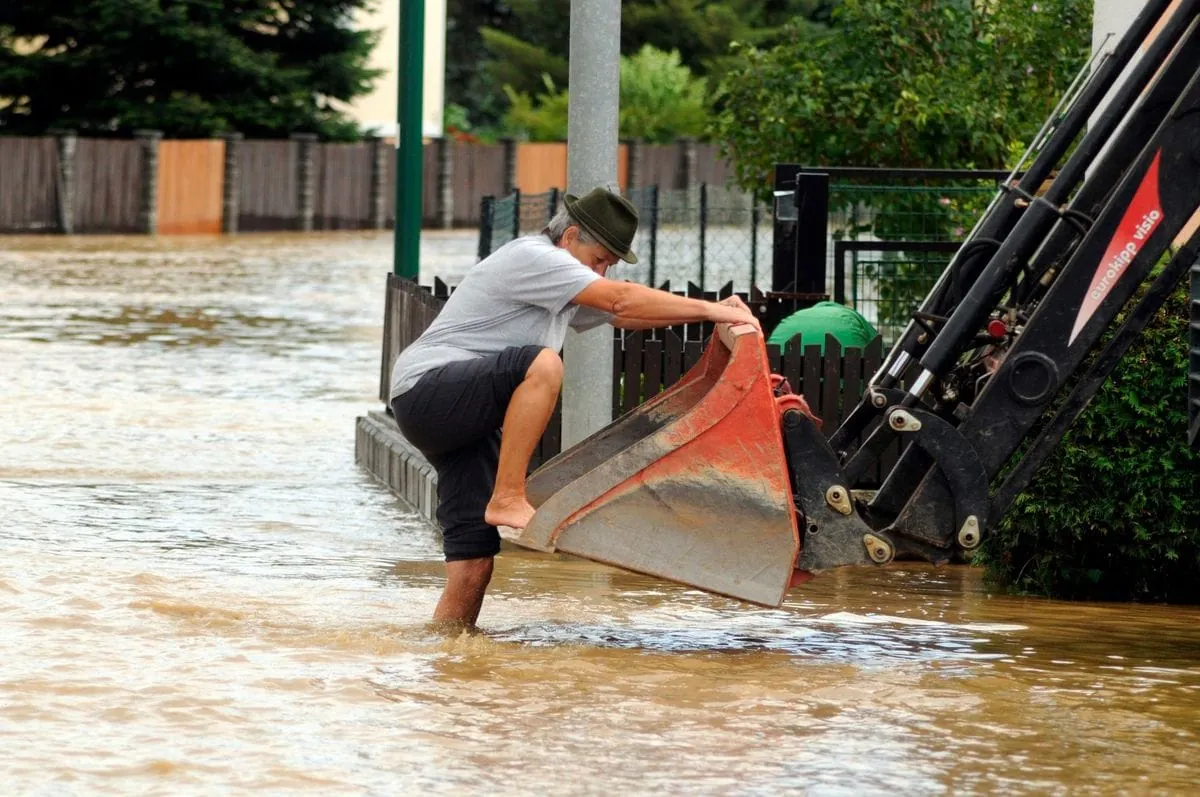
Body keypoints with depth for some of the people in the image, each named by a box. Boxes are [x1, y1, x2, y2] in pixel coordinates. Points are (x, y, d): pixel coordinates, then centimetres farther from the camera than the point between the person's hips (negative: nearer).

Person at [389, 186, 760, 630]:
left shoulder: (558, 282, 22)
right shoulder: (531, 258, -10)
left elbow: (624, 317, 23)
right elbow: (621, 300, -17)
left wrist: (712, 312, 10)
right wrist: (710, 310, -14)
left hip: (461, 422, 10)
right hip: (428, 388, -10)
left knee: (474, 563, 1)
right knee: (542, 364, -32)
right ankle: (508, 498, -30)